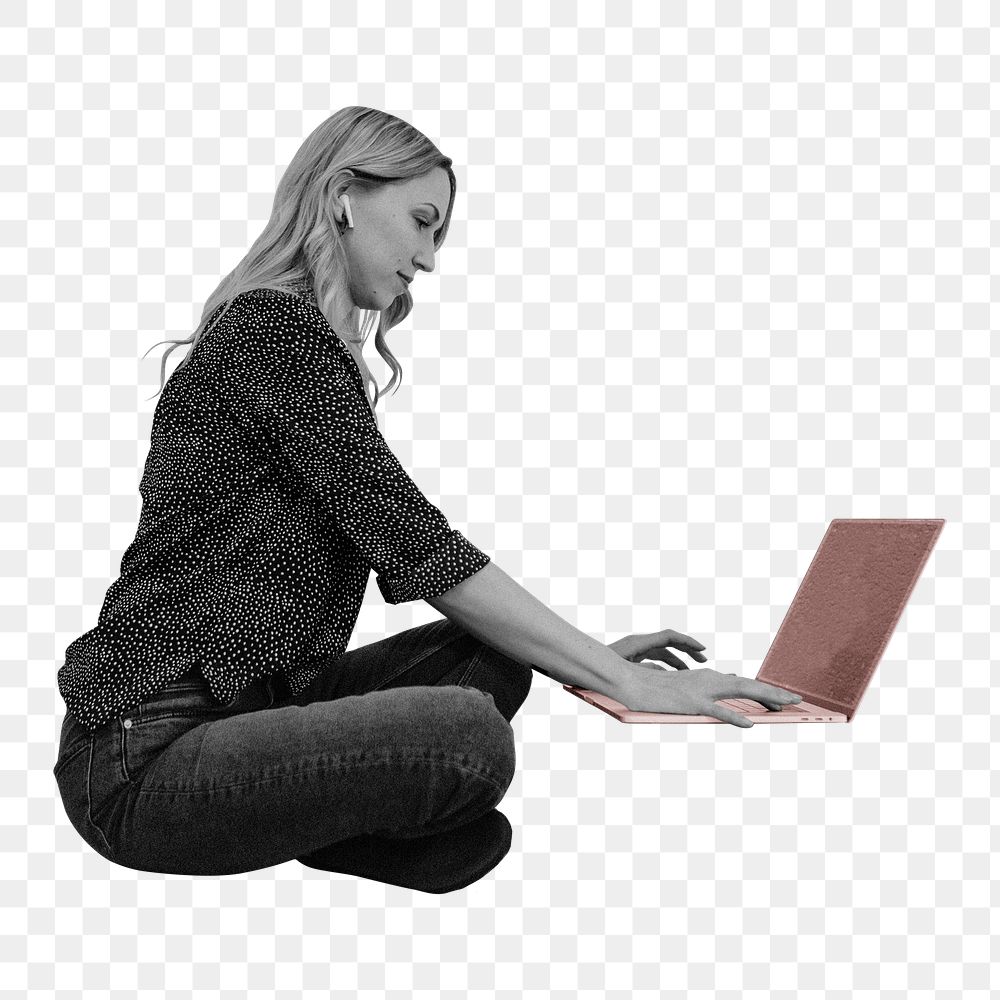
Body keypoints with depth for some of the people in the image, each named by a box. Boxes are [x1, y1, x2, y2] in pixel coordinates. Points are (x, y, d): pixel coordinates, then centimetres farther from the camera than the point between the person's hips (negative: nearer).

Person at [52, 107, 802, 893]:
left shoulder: (300, 339, 17)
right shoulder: (275, 328, -13)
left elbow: (393, 540, 12)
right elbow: (414, 546, -20)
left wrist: (595, 658, 5)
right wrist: (622, 680, -16)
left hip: (238, 702, 9)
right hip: (146, 754, -9)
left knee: (486, 662, -1)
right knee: (468, 737, -27)